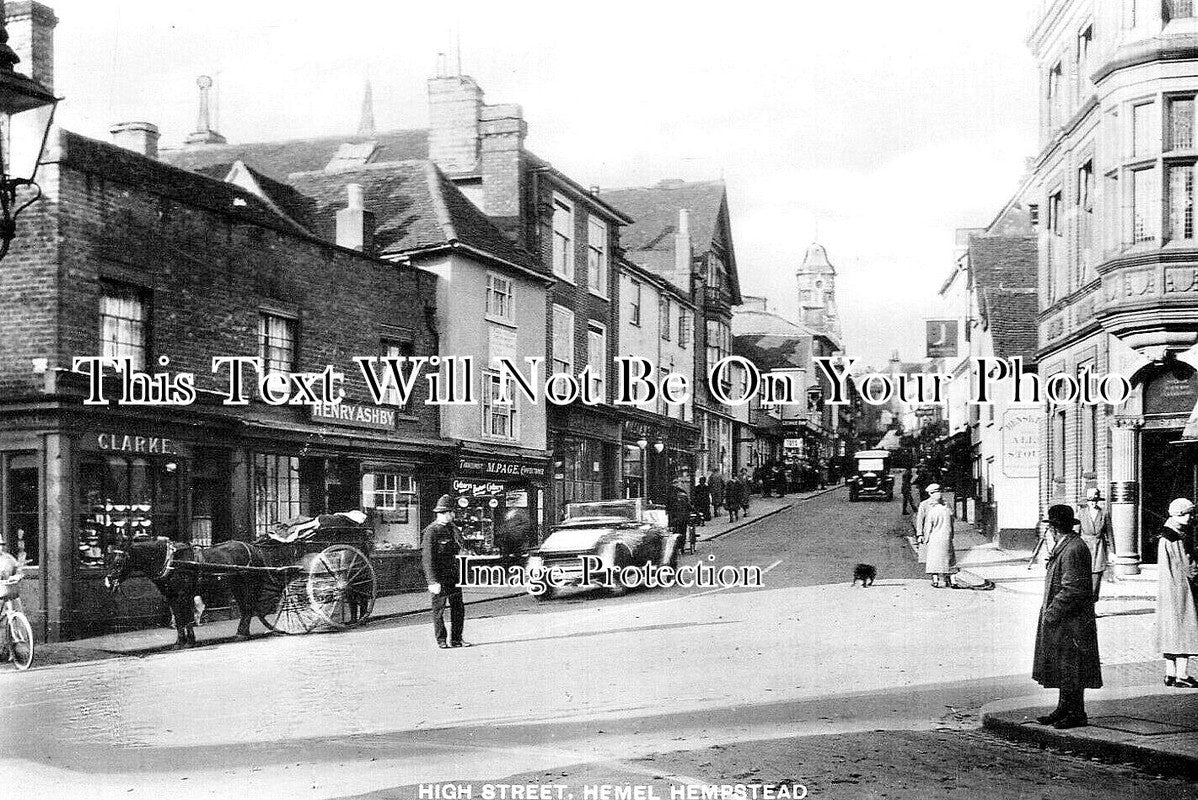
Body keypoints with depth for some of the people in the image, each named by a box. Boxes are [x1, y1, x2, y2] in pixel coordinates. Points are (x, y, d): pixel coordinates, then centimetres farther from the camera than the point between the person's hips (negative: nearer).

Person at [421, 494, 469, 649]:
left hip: (454, 576, 7)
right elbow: (427, 559, -16)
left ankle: (456, 639, 16)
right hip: (439, 578, -7)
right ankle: (441, 640, 11)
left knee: (458, 609, 7)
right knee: (439, 609, 2)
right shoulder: (431, 532, -11)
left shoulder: (452, 528, 13)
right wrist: (433, 581, -21)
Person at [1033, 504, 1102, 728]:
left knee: (1071, 669, -1)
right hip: (1061, 620, 10)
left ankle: (1077, 714, 7)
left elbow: (1072, 590, -24)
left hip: (1070, 622, -10)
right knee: (1062, 668, 16)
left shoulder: (1073, 550, -21)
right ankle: (1064, 709, 24)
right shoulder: (1064, 546, 12)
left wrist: (1052, 612, -18)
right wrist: (1050, 610, 15)